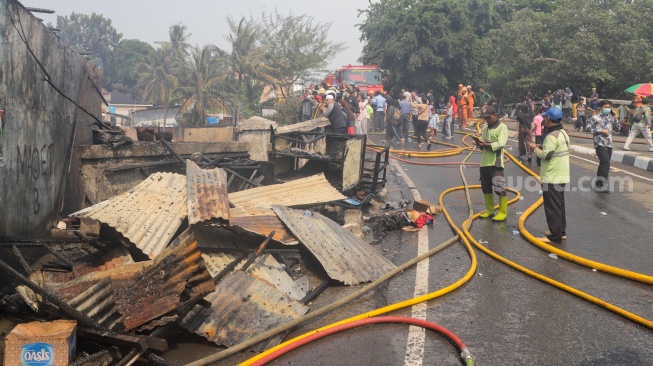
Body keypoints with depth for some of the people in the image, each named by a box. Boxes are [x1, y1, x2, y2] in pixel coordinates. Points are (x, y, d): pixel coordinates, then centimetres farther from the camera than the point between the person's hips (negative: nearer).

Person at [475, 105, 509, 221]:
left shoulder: (502, 127, -5)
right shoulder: (485, 128, 16)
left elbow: (500, 144, -17)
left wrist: (485, 144, -22)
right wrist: (480, 144, -7)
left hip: (496, 163, -7)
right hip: (484, 162, 7)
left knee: (499, 188, -7)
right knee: (486, 188, 12)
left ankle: (503, 213, 1)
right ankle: (490, 211, 24)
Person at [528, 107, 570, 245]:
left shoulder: (552, 136, -21)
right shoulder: (563, 133, 11)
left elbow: (546, 155, -23)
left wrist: (535, 148, -7)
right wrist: (542, 146, 8)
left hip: (552, 177, -10)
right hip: (561, 175, 10)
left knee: (552, 207, -4)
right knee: (559, 205, 18)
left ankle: (555, 236, -1)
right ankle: (561, 232, 27)